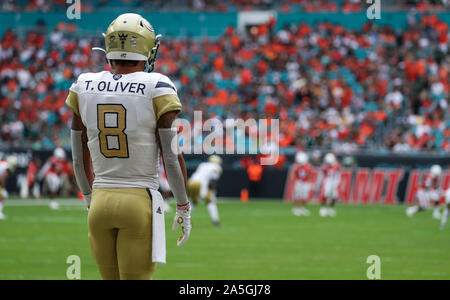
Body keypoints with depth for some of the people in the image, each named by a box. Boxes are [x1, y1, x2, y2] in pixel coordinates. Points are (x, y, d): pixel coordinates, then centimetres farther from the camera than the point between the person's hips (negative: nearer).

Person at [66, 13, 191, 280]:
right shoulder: (157, 89, -9)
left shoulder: (84, 88, 4)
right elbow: (172, 157, -7)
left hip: (100, 201, 4)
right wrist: (184, 207, 5)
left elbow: (80, 158, 11)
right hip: (140, 202, -4)